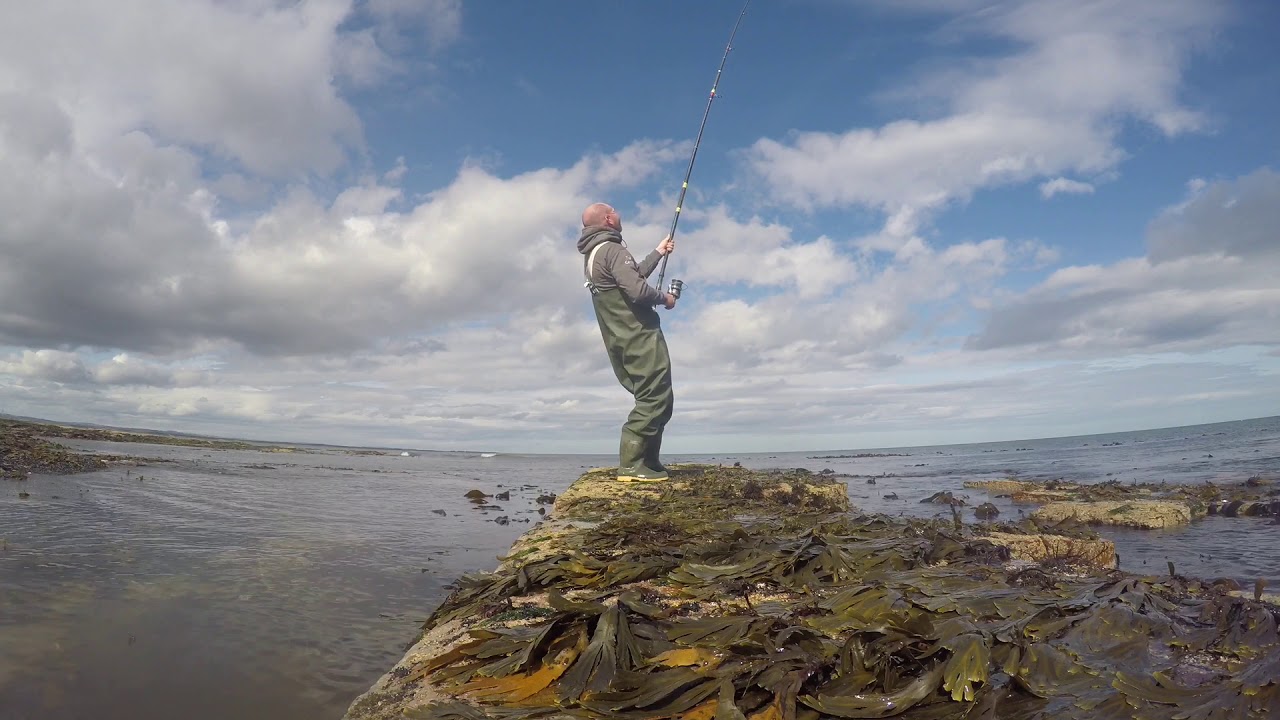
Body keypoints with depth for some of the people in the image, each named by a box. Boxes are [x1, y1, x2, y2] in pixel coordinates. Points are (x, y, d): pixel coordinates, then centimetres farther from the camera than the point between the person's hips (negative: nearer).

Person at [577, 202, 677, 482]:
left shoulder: (593, 254, 19)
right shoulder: (611, 249, -13)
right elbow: (638, 290, -24)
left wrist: (659, 252, 37)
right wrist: (664, 298, -5)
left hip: (624, 340, 10)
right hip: (639, 337, -10)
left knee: (653, 399, 14)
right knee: (655, 399, -10)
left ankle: (648, 462, 14)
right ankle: (631, 465, -13)